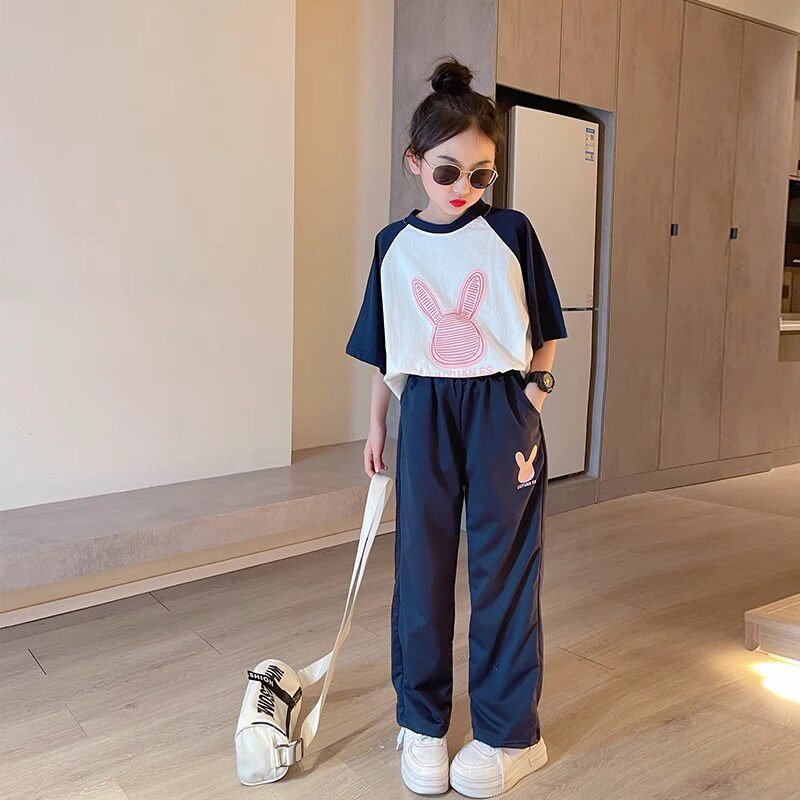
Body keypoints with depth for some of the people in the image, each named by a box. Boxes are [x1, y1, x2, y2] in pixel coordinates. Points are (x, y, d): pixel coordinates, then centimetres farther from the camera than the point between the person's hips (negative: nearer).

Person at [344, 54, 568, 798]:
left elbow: (545, 330, 5)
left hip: (500, 410, -2)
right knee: (422, 567, 9)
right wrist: (376, 425, 13)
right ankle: (422, 722, 28)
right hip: (426, 413, 2)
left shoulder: (510, 232, -2)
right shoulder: (395, 244, 4)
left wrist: (534, 398, -4)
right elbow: (385, 350, 11)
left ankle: (509, 732, 24)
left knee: (502, 570, 6)